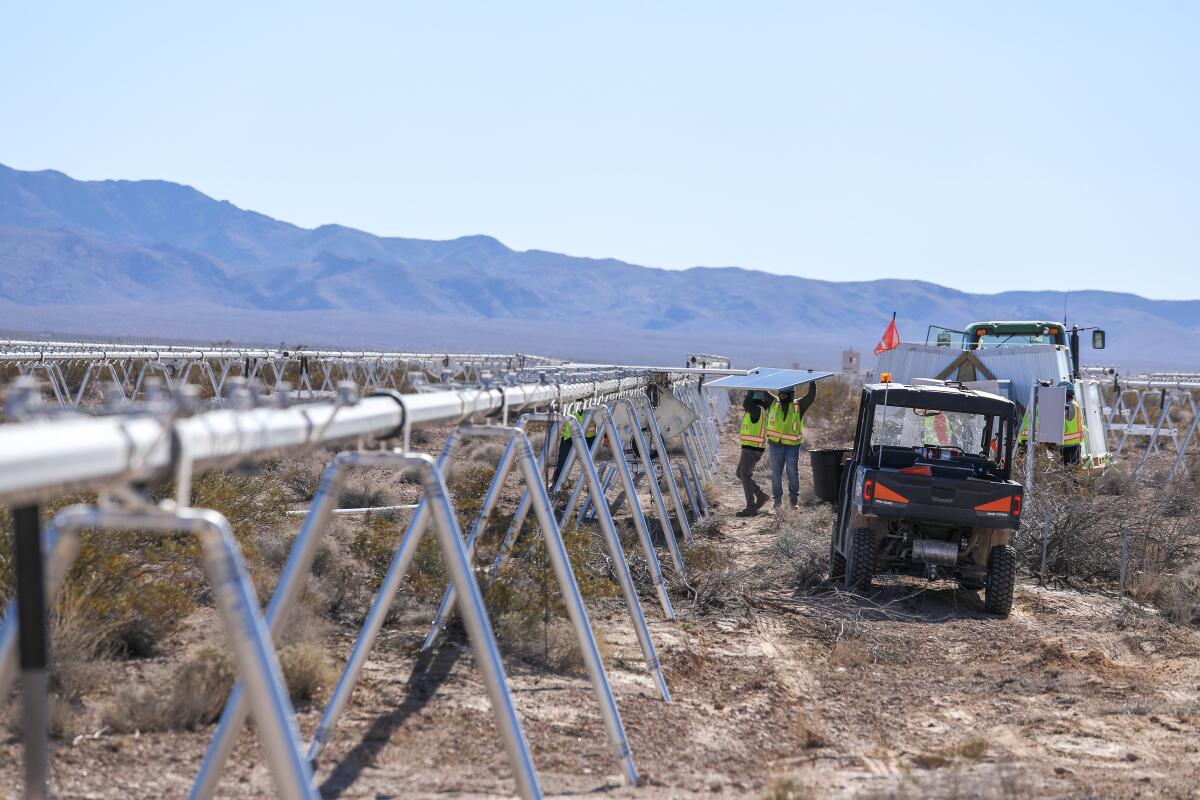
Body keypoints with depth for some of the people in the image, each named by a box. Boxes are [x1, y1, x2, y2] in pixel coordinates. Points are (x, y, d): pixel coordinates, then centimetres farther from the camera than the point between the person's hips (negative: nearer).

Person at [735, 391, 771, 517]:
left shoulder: (757, 410, -17)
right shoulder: (758, 410, 12)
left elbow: (746, 404, -36)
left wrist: (751, 391, -22)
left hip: (751, 449, -10)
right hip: (750, 448, 10)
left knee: (745, 476, -5)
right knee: (741, 474, 18)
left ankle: (751, 509, -4)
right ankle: (760, 494, 18)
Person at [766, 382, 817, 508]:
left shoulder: (798, 406, 1)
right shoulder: (773, 404, 6)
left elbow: (811, 396, -7)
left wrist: (812, 381, -15)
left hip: (792, 446, -2)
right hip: (776, 445, 2)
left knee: (793, 473, 3)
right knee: (776, 473, 6)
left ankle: (794, 499, 12)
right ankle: (777, 499, 15)